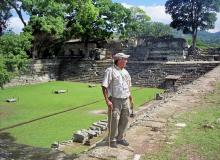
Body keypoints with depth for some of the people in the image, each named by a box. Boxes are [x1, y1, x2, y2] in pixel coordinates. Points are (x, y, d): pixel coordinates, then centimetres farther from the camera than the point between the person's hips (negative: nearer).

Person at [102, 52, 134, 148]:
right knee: (114, 120, -1)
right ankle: (112, 140, 15)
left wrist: (130, 99, 20)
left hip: (125, 100, 7)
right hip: (114, 100, -7)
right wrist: (107, 100, -20)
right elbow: (104, 86, -14)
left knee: (125, 120, 12)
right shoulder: (110, 71, -9)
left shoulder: (125, 72, 13)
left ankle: (120, 138, 28)